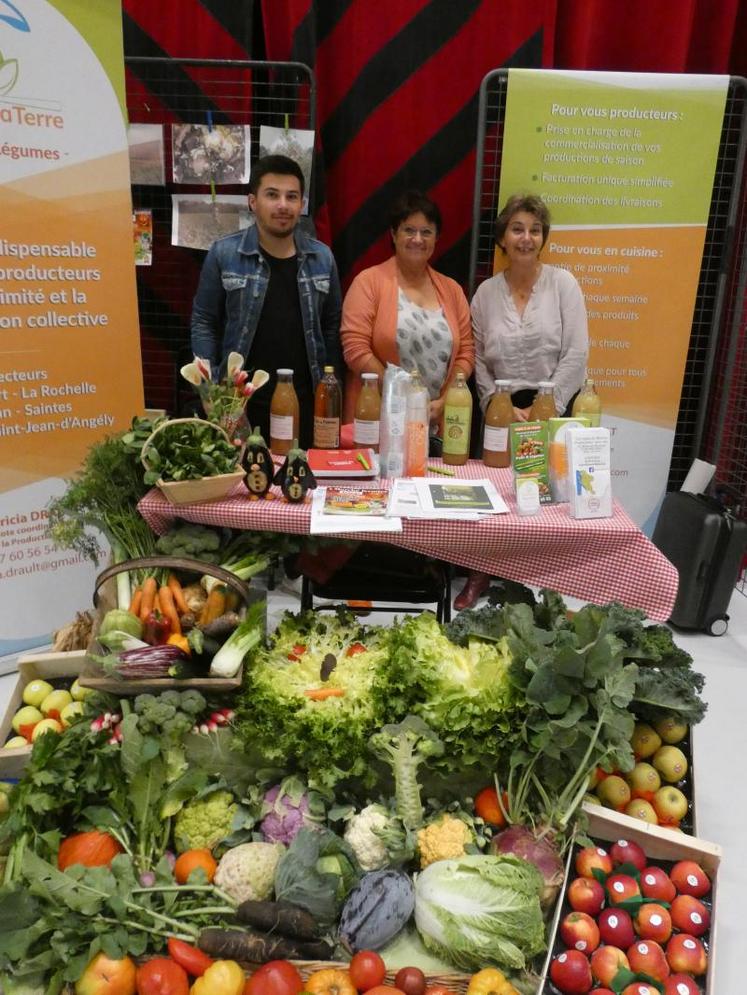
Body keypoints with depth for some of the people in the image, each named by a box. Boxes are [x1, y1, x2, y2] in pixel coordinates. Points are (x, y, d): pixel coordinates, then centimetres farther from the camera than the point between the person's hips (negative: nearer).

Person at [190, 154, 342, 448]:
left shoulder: (322, 257, 6)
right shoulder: (224, 254, -2)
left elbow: (332, 328, 9)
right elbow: (204, 323, 0)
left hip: (306, 402, 3)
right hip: (240, 402, -2)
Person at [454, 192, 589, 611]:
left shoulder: (563, 282, -2)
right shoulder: (486, 292, 5)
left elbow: (576, 354, -8)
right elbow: (478, 359, 4)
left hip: (556, 408, -2)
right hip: (503, 409, 2)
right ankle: (482, 573, 24)